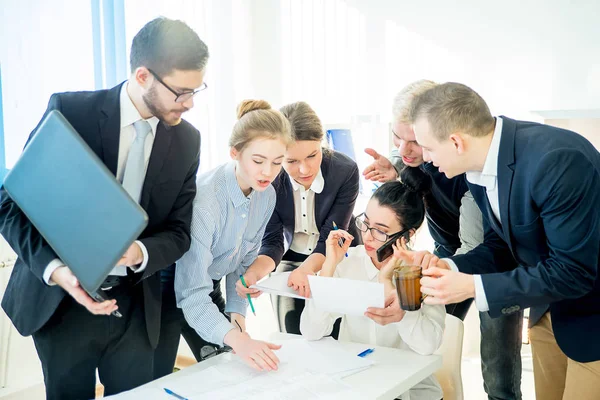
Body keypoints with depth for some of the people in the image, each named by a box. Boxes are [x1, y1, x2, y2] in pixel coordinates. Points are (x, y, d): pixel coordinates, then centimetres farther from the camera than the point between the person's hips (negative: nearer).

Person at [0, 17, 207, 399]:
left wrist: (140, 252, -21)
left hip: (135, 306, 3)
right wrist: (54, 268, -24)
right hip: (60, 300, -2)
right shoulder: (70, 110, -12)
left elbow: (179, 232, 1)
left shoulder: (187, 140, -2)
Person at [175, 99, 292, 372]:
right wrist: (237, 339, -46)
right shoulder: (204, 200, -33)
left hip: (208, 286, 6)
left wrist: (237, 315, -9)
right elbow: (191, 294, -35)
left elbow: (244, 262, 2)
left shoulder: (267, 196, -11)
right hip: (171, 286, -6)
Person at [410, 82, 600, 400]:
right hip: (547, 311, 7)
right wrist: (447, 267, -15)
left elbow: (572, 271, -29)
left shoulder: (557, 159, -32)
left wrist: (473, 287, -30)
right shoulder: (479, 168, -7)